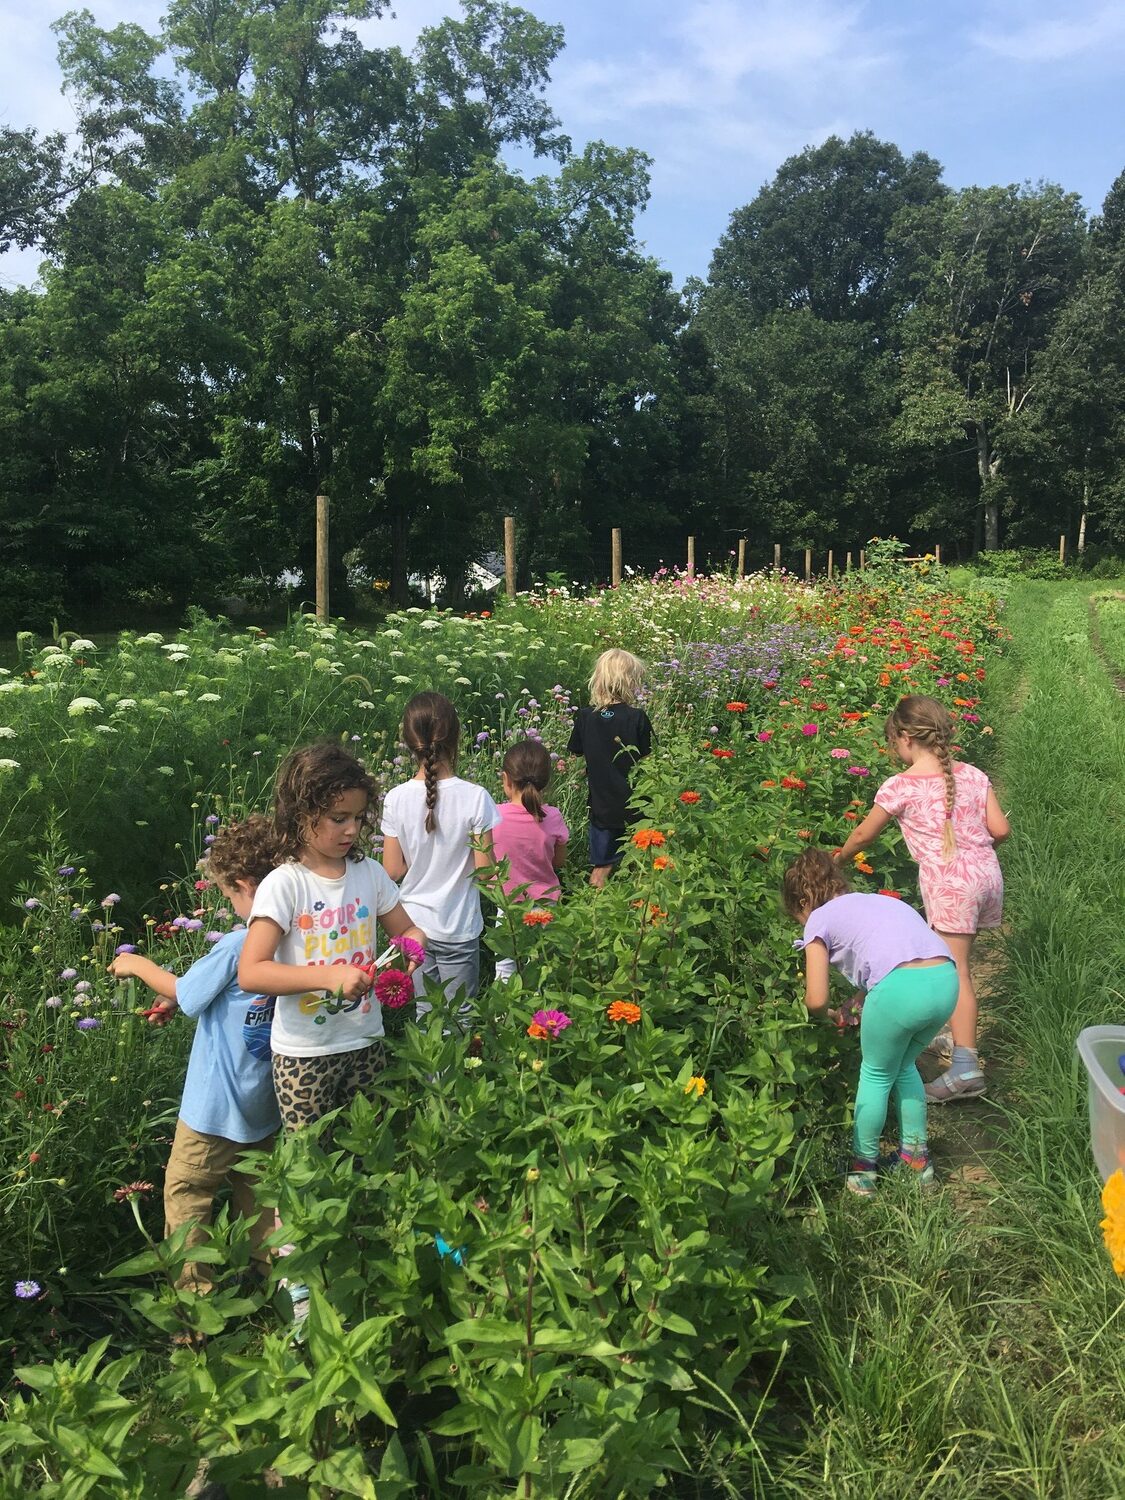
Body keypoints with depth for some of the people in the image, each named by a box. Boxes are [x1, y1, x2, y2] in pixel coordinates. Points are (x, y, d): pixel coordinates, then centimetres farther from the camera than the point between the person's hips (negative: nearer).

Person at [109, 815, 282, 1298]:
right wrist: (178, 1003, 9)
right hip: (264, 1100, 7)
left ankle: (194, 1291, 17)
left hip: (219, 1103, -7)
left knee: (185, 1188, 10)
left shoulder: (237, 945, -27)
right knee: (253, 1186, 23)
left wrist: (139, 965, 5)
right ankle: (272, 1269, 31)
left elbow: (184, 990, -11)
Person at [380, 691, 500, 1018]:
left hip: (414, 926, 2)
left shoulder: (396, 799, -11)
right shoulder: (475, 797, -17)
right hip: (459, 929, -2)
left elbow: (393, 870, -6)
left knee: (423, 1017, 17)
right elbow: (484, 870, -14)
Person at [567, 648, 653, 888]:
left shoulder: (586, 717, -7)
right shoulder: (637, 718, -16)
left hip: (600, 803, 3)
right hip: (632, 804, -2)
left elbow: (576, 751, 7)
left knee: (601, 867, 14)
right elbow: (645, 758, -11)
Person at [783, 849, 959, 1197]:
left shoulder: (820, 919, 14)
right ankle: (916, 1155, 37)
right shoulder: (879, 900, 33)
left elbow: (816, 1001, 8)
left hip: (902, 986, -6)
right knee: (904, 1066, 30)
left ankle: (863, 1168, 29)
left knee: (876, 1075, 19)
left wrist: (829, 1014, 30)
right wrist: (860, 1003, 42)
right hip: (947, 979, 6)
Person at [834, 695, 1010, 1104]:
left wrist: (837, 859, 24)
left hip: (950, 885, -6)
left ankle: (965, 1066, -7)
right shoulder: (972, 775, 7)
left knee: (954, 971, -4)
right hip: (988, 874, 6)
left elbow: (863, 835, 5)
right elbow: (1000, 829, 5)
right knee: (954, 959, 18)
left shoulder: (899, 787, -7)